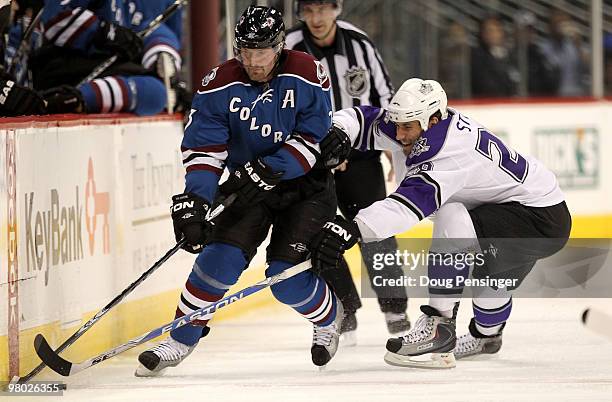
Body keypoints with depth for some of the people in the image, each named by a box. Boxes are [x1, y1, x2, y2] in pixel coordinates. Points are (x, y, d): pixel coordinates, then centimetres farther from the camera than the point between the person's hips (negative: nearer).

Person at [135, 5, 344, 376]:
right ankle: (180, 341, -3)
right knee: (221, 258, -17)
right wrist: (194, 200, -28)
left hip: (305, 184, -2)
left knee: (287, 278, -13)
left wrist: (268, 170, -27)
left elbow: (313, 140, -15)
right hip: (248, 184, 2)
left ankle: (329, 316, 20)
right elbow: (203, 149, -13)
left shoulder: (307, 76, -16)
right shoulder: (220, 86, -12)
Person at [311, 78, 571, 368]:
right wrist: (336, 133, -21)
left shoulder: (448, 152, -31)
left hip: (545, 222, -11)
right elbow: (365, 119, 2)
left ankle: (438, 326, -24)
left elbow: (410, 202, -45)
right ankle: (486, 334, 64)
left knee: (452, 219, -30)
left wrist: (354, 229, -56)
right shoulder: (418, 124, -4)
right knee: (494, 273, 33)